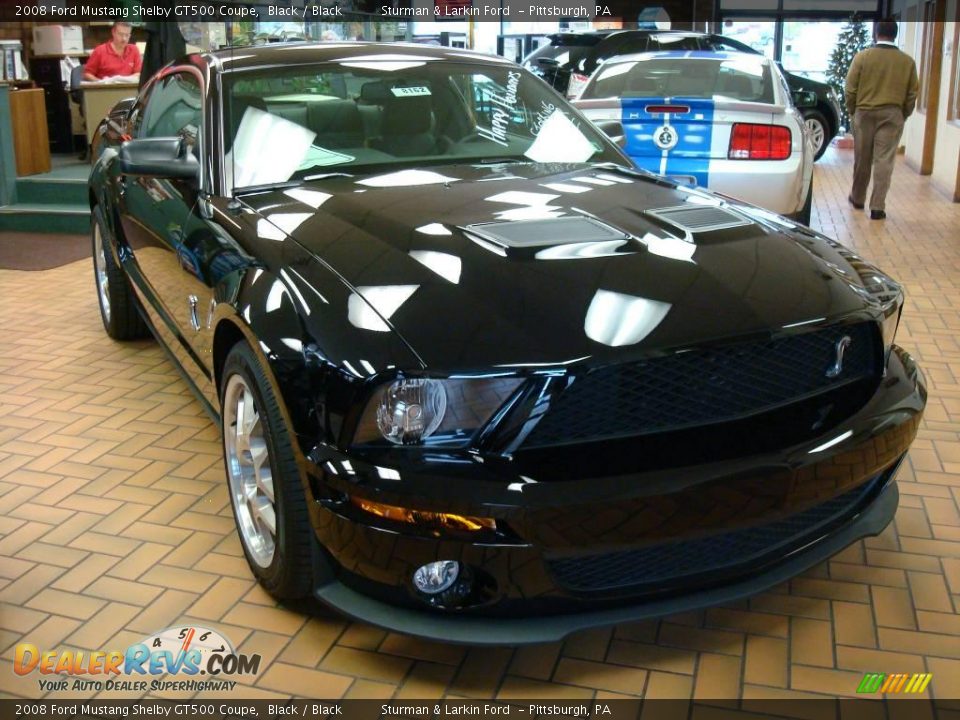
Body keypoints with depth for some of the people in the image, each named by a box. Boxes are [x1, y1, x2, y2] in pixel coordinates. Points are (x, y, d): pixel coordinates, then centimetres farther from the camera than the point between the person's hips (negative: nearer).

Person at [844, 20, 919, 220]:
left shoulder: (862, 56, -5)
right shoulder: (907, 61, 1)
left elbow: (850, 89, -4)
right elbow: (912, 94, 4)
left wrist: (852, 111, 10)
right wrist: (903, 115, 17)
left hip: (865, 113, 0)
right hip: (892, 115, 0)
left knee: (862, 159, 12)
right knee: (884, 161, 0)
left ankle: (857, 198, 27)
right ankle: (877, 207, -3)